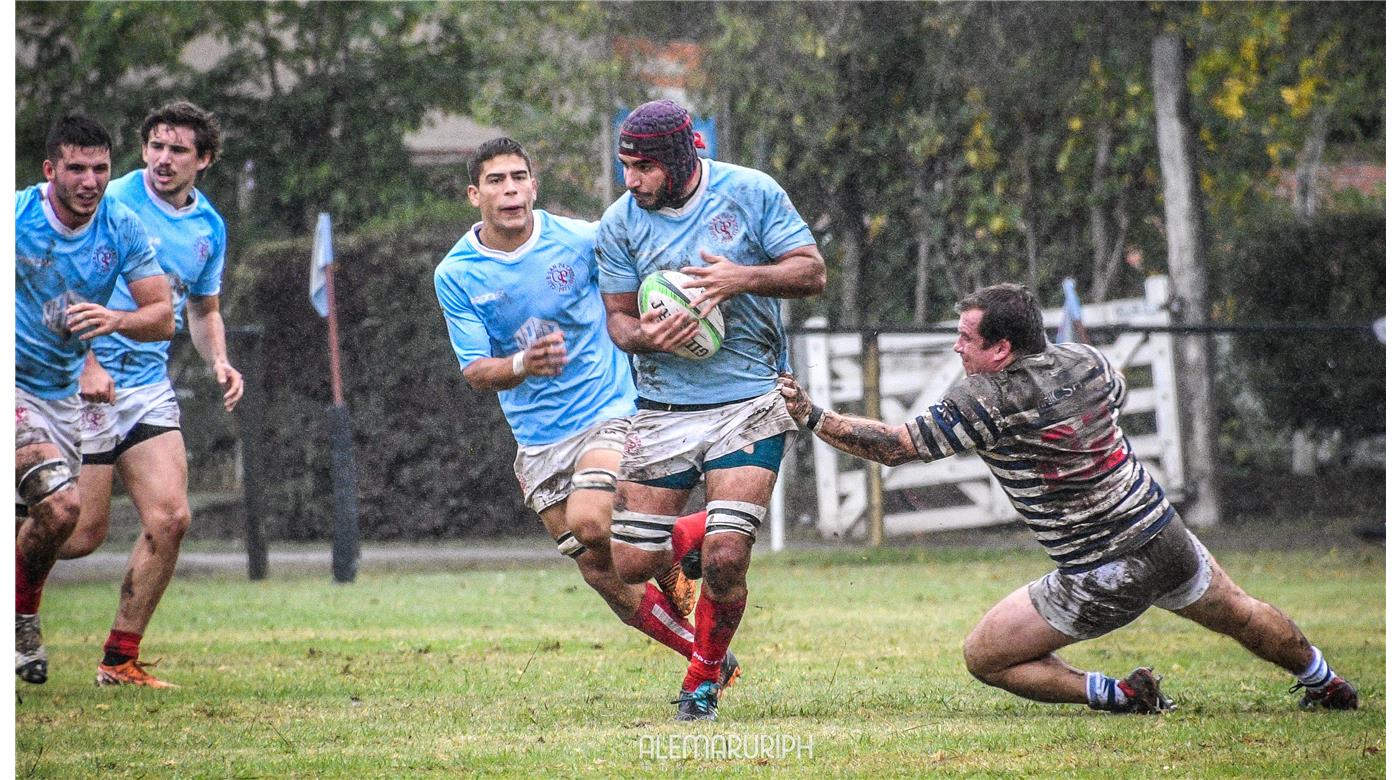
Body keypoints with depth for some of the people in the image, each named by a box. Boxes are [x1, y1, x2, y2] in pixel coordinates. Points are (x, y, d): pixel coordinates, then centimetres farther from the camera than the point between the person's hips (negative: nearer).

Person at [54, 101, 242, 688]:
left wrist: (219, 362, 4)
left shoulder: (210, 227, 9)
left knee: (170, 518, -6)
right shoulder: (111, 202, -10)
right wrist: (86, 362, -21)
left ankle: (121, 660, 5)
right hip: (86, 380, -6)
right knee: (82, 532, -8)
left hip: (151, 386, 6)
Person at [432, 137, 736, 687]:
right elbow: (474, 372, -7)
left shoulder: (581, 240, -8)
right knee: (601, 572, 0)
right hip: (537, 442, 3)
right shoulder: (454, 275, -5)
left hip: (609, 412, -3)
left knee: (589, 523, -29)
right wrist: (521, 365, -29)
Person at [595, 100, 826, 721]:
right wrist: (644, 337, -17)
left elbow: (812, 273, -1)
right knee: (632, 564, -4)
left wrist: (742, 278, -19)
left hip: (749, 401, -2)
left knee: (725, 560, -14)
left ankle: (702, 682, 9)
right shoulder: (620, 223, 1)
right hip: (664, 408, 3)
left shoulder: (751, 193, -3)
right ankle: (693, 538, 30)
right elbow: (618, 317, 6)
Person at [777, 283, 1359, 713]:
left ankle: (1116, 694, -5)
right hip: (1166, 539, 6)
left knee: (983, 657, 4)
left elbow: (895, 446, -17)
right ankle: (1322, 682, 50)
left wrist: (811, 416, -13)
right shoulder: (1085, 362, -2)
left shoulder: (984, 402, -20)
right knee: (1239, 614, 33)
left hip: (1099, 584, -6)